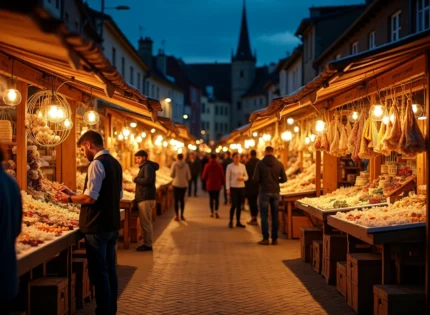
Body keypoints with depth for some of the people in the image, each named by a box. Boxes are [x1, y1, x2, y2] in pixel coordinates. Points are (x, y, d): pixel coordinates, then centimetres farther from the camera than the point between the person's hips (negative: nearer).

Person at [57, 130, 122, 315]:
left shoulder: (97, 163, -15)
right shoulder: (115, 163, 11)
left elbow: (90, 197, -21)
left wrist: (69, 198, -4)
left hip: (97, 227, -9)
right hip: (113, 224, 9)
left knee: (99, 272, -2)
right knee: (110, 269, 16)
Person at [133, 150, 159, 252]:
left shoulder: (148, 167, -12)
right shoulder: (144, 167, 22)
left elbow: (147, 180, -24)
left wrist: (136, 179, -13)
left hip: (146, 199, -11)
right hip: (143, 198, 11)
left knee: (146, 222, -8)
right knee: (145, 222, 13)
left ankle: (148, 245, -5)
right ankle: (147, 243, 17)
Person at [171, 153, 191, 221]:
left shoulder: (174, 164, -7)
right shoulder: (186, 165, -3)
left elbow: (171, 175, -6)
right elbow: (189, 176, -1)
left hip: (176, 184, -2)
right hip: (184, 184, 2)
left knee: (176, 200, 5)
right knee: (182, 199, 17)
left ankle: (177, 216, 1)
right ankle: (182, 215, 16)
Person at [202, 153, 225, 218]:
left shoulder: (207, 165, -7)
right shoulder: (219, 165, -4)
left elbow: (204, 175, -2)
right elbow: (222, 175, -1)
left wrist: (204, 179, 21)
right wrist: (222, 183, 12)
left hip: (210, 184, 0)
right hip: (217, 184, 0)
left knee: (211, 198, 9)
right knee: (217, 198, 5)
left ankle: (211, 212, 10)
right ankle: (216, 211, -14)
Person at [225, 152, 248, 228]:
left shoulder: (242, 166, 6)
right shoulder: (229, 166, -3)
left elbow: (246, 177, 10)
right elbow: (227, 178, -3)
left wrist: (242, 178, -12)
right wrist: (228, 189, -8)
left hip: (241, 187, 4)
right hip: (233, 188, -4)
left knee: (239, 205, 6)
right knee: (234, 205, -8)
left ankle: (238, 222, 14)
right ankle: (231, 221, 5)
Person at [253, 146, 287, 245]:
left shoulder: (260, 163, -8)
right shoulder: (279, 164, 0)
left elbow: (255, 178, -11)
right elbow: (284, 179, 2)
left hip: (264, 191, -3)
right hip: (275, 192, 3)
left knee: (264, 216, 2)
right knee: (275, 216, 9)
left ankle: (265, 238, -1)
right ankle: (274, 239, 11)